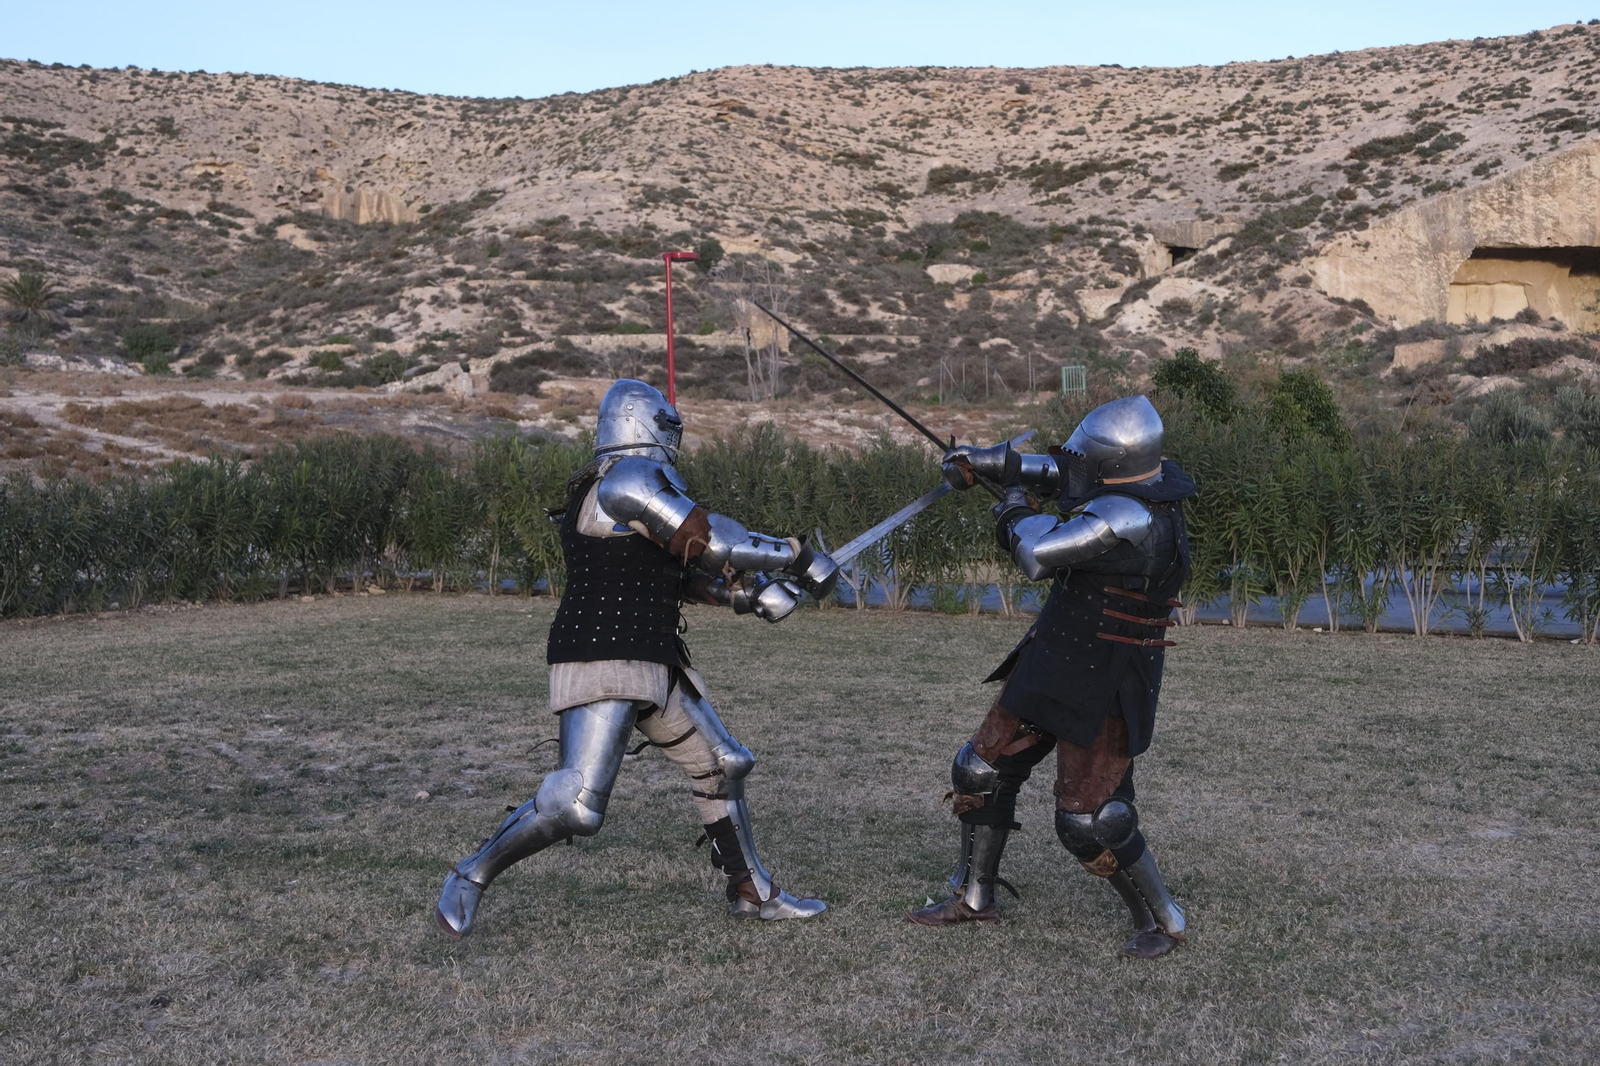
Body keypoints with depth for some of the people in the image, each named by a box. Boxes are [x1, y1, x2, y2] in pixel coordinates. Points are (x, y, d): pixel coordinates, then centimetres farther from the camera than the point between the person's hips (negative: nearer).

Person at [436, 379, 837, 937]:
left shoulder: (622, 484, 18)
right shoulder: (632, 476, -13)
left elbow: (684, 570, 18)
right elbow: (708, 541, -18)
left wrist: (753, 593, 5)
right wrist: (797, 557, -9)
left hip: (652, 662, 11)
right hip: (603, 661, -11)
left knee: (722, 765, 16)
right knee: (576, 806, -16)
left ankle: (753, 893, 27)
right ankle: (471, 878, 3)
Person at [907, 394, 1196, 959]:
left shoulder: (1130, 519, -29)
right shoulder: (1147, 480, 0)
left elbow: (1039, 554, -29)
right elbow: (1064, 473, 17)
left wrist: (1017, 508, -8)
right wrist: (990, 462, 11)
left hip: (1103, 692, -10)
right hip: (1052, 668, 10)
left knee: (1089, 821, -4)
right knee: (982, 771, 15)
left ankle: (1162, 922, 18)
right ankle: (974, 896, 30)